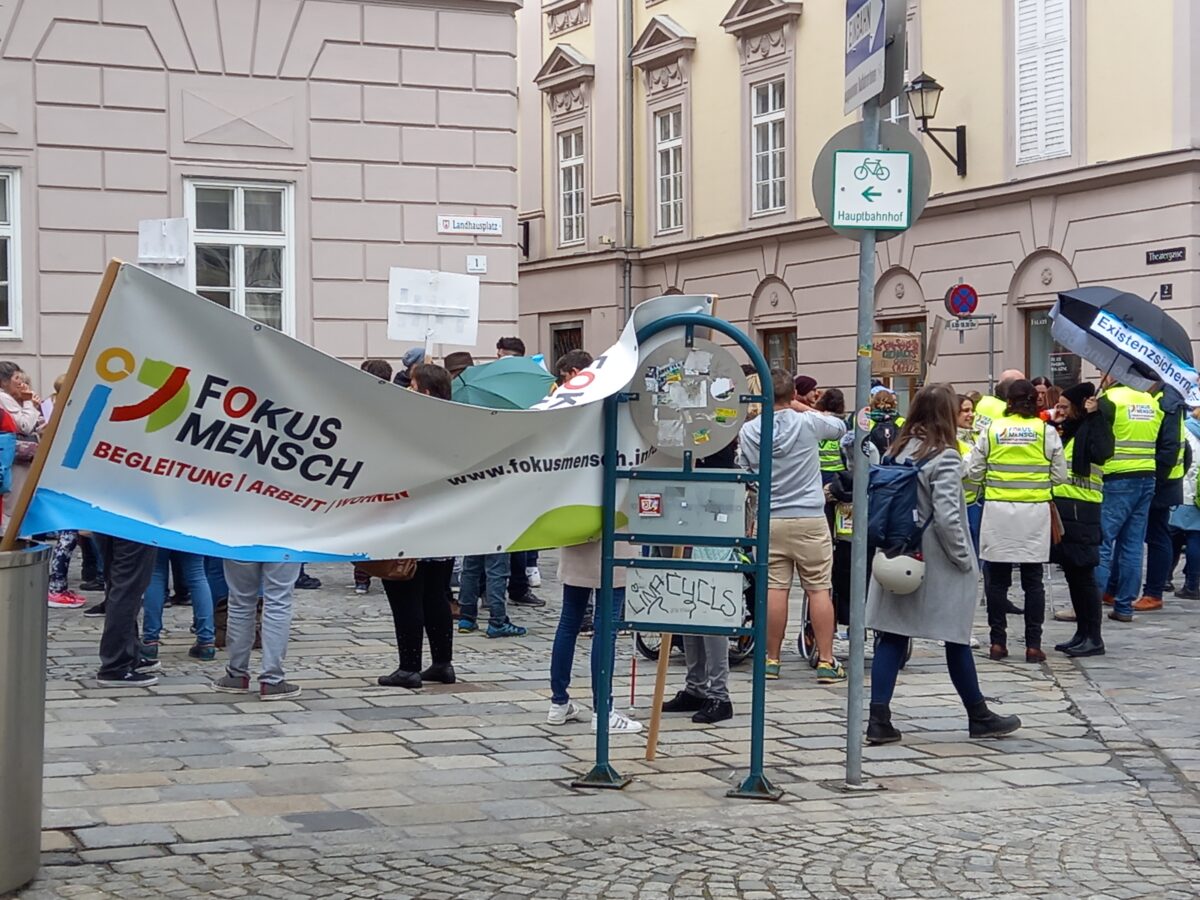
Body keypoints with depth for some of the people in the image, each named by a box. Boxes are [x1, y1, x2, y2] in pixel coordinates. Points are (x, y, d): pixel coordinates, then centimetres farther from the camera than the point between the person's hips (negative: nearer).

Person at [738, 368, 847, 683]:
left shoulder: (748, 431, 1)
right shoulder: (808, 423, -6)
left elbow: (744, 474, 13)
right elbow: (840, 427, 14)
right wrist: (802, 408, 17)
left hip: (769, 520, 2)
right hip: (810, 518, -2)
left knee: (774, 589, 4)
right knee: (819, 589, 2)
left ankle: (771, 659, 9)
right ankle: (826, 662, 2)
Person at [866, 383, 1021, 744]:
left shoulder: (897, 451, 5)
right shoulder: (944, 457, -14)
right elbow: (946, 515, -20)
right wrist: (965, 558, -10)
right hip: (937, 566, -5)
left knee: (892, 637, 4)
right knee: (956, 640, 8)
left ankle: (879, 719, -2)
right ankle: (979, 717, 22)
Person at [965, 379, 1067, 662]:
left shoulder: (992, 430, -1)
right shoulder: (1046, 432, -2)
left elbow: (973, 471, 2)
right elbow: (1060, 475, 1)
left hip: (998, 511, 0)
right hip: (1034, 512, 0)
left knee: (997, 579, 8)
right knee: (1033, 580, 7)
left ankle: (998, 642, 10)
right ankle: (1033, 644, 7)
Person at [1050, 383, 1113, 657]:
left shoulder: (1092, 428, -8)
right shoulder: (1067, 431, 17)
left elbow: (1101, 452, -27)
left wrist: (1094, 416, -21)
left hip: (1081, 510, -9)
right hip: (1062, 507, 9)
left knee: (1083, 574, -5)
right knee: (1071, 572, 13)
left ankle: (1094, 638, 1)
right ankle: (1082, 633, 21)